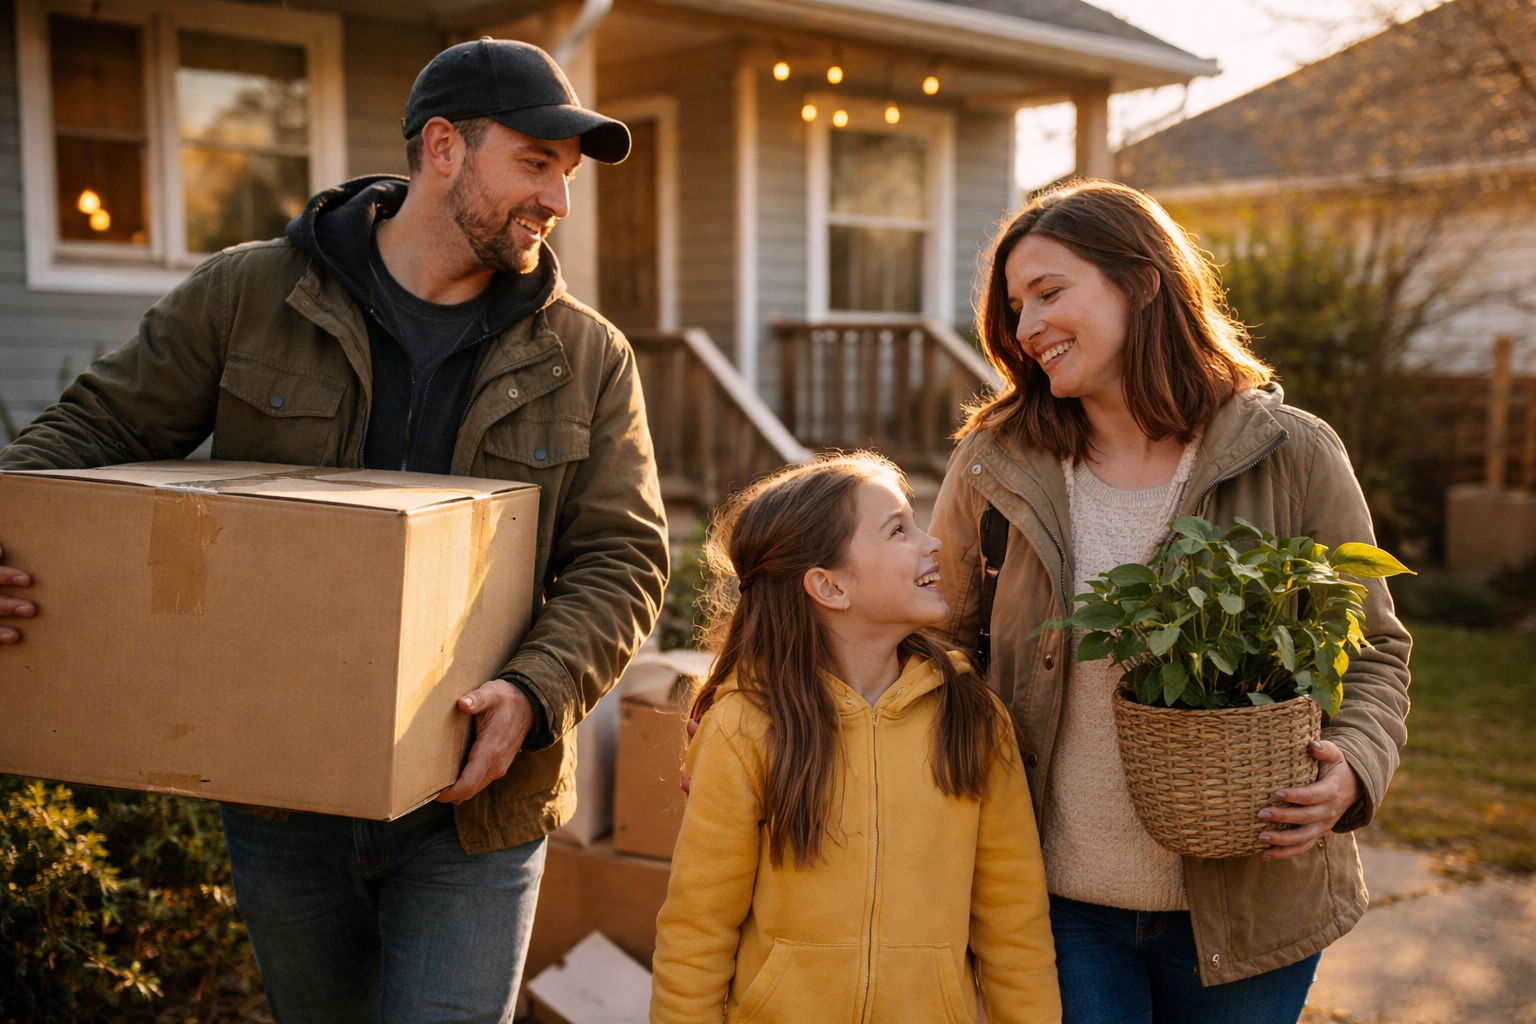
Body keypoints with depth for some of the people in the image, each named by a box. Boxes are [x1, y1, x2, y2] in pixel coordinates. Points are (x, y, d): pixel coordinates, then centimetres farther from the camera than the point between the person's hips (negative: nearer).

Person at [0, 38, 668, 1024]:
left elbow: (620, 561, -5)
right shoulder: (245, 296, -3)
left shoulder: (588, 359, -2)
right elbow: (98, 429, 1)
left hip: (472, 805, -1)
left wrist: (534, 694, -22)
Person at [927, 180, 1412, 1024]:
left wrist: (1353, 767, -17)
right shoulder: (993, 469, -4)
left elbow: (1372, 652, 1)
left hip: (1245, 904, 0)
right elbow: (941, 648, 6)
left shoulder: (1294, 457, -7)